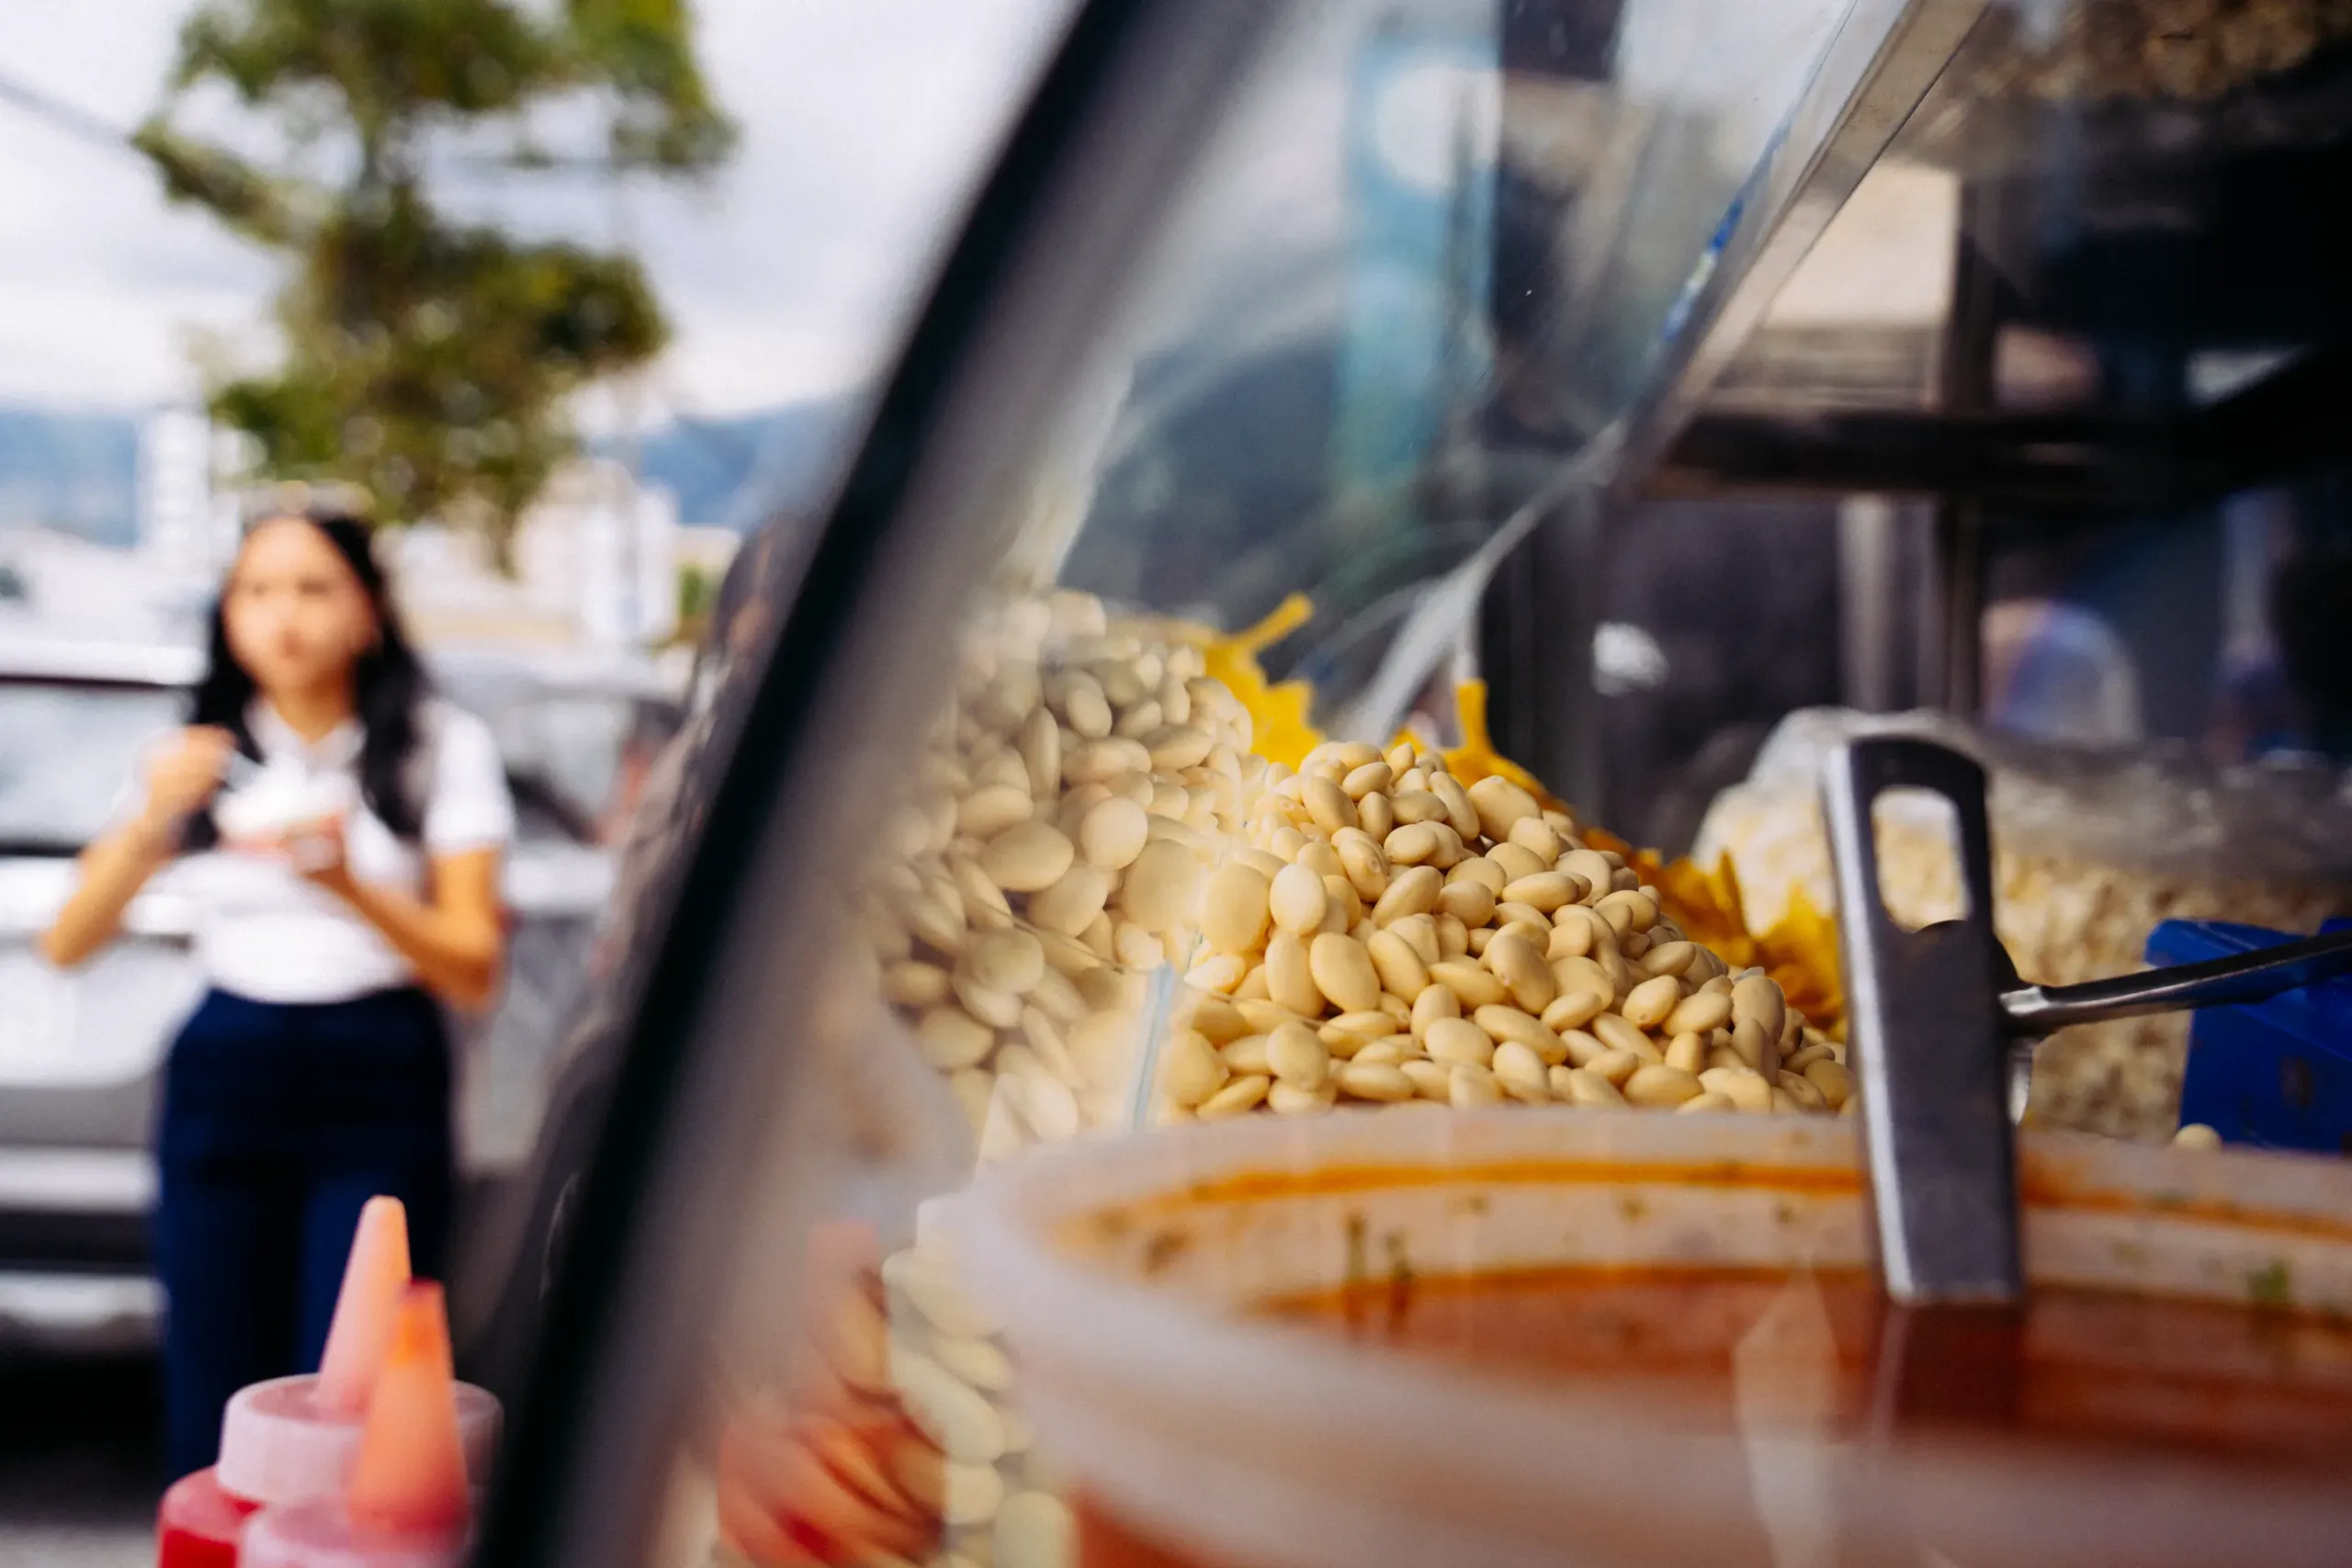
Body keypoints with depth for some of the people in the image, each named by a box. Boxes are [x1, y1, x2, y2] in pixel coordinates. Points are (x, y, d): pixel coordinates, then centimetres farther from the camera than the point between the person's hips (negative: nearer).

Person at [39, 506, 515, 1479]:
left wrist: (347, 882, -18)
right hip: (222, 1081, 3)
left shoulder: (442, 748, 3)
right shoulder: (202, 754, 10)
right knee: (210, 1417, 1)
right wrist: (151, 820, -13)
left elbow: (474, 970, -3)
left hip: (380, 1086, -2)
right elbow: (69, 944, 3)